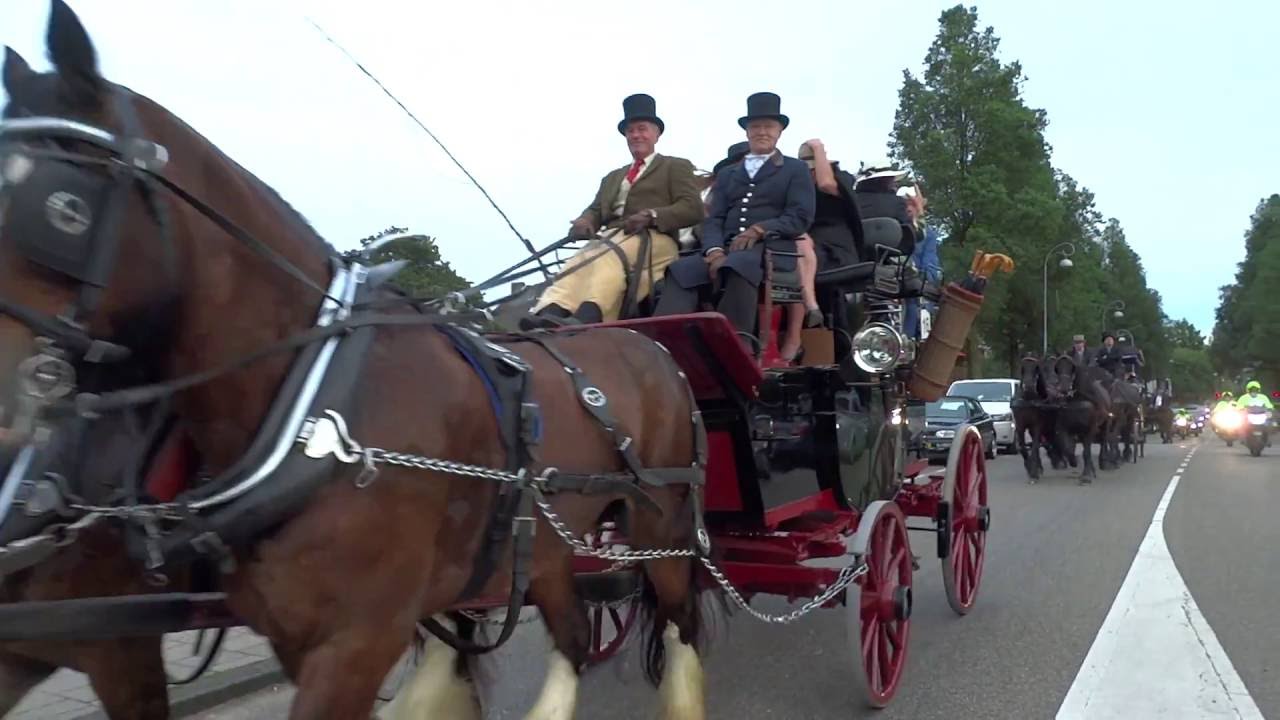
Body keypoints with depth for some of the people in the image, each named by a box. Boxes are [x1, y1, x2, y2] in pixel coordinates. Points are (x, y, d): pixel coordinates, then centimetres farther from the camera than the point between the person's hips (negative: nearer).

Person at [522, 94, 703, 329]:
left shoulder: (676, 167, 17)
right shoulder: (613, 177, 35)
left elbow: (692, 209, 1)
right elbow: (595, 210, 23)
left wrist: (651, 216, -16)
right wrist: (585, 221, -4)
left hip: (653, 240, -5)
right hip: (611, 239, 5)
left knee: (609, 256, -37)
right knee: (579, 260, -29)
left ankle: (583, 321, -61)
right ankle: (548, 319, -54)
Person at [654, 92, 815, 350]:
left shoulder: (796, 170, 17)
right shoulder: (727, 174, 28)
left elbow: (801, 218, 3)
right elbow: (714, 219, 15)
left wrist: (760, 230, -14)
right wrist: (714, 250, -8)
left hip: (771, 249, -4)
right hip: (726, 249, 4)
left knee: (738, 267, -40)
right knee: (680, 271, -27)